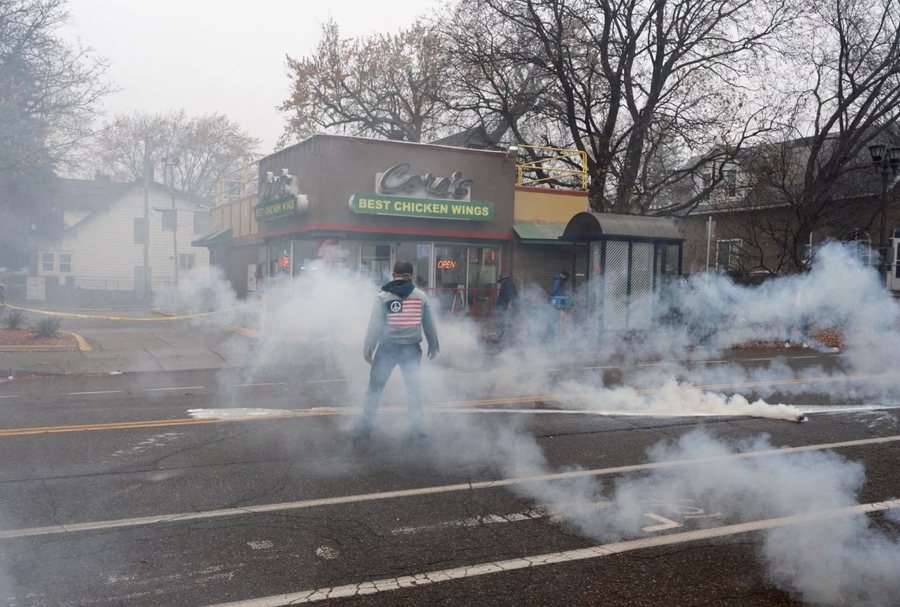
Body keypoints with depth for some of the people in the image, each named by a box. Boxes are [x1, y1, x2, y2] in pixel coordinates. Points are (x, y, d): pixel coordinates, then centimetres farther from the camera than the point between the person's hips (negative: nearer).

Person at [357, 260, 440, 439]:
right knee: (413, 387, 13)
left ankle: (365, 427, 14)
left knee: (375, 387, 11)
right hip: (411, 348, 1)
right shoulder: (421, 295, 1)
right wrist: (433, 345, 18)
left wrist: (367, 349, -3)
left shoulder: (383, 296, -5)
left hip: (387, 348, -1)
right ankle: (416, 428, 14)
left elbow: (374, 325, -8)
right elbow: (429, 324, 6)